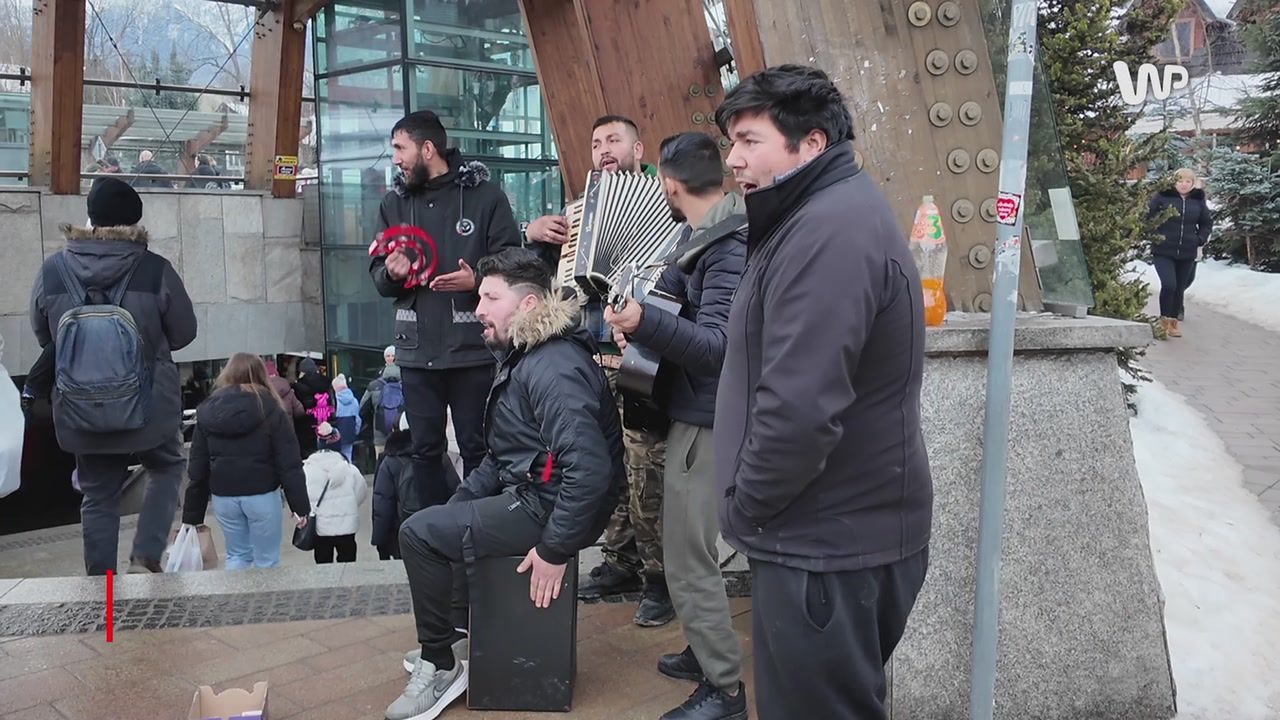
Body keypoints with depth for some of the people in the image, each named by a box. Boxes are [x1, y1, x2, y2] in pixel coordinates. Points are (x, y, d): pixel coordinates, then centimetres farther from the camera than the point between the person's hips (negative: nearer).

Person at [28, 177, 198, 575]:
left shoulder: (52, 270, -7)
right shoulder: (156, 270, -15)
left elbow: (43, 334, 8)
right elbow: (183, 333, -3)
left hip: (81, 410, 2)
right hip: (149, 404, -2)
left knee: (98, 496, 17)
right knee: (168, 468, 24)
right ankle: (145, 556, 10)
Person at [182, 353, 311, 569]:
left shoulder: (208, 410, 6)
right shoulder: (270, 409, -5)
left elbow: (197, 467, 6)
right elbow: (289, 463, -10)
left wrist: (192, 515, 10)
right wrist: (300, 505, -7)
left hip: (223, 496, 4)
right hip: (261, 494, -3)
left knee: (236, 556, 17)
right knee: (266, 561, 5)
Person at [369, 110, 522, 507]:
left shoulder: (485, 196, -3)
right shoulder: (394, 203, 12)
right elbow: (378, 275, 15)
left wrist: (478, 280, -22)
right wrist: (391, 272, -9)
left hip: (473, 350, -4)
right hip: (416, 350, 4)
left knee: (477, 449, 6)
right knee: (425, 450, 11)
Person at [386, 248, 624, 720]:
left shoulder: (553, 367, -24)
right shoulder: (523, 356, 11)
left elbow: (590, 469, -32)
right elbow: (504, 452, 18)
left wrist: (554, 549, -25)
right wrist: (457, 503, 10)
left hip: (548, 509, -11)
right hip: (525, 491, 11)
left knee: (419, 534, -10)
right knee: (439, 521, 25)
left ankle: (440, 667, 4)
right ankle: (447, 640, 33)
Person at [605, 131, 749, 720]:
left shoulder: (729, 247, -20)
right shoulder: (709, 235, 11)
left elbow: (718, 345, -28)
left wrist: (644, 322, -41)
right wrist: (636, 320, 1)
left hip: (704, 420, -10)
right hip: (693, 410, 10)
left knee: (688, 559, -4)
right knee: (690, 547, 20)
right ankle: (706, 651, 35)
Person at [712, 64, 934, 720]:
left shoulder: (829, 230, -22)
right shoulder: (826, 216, 13)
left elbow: (799, 407, -29)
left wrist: (746, 508, -15)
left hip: (827, 545, -10)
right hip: (841, 530, 10)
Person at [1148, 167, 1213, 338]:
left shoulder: (1199, 200, 7)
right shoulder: (1162, 197, -4)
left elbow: (1207, 223, 18)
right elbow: (1148, 217, 0)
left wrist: (1201, 240, 5)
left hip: (1187, 254, 4)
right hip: (1163, 252, -4)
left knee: (1180, 288, 10)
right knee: (1168, 284, -18)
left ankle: (1174, 322, 24)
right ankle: (1164, 320, -2)